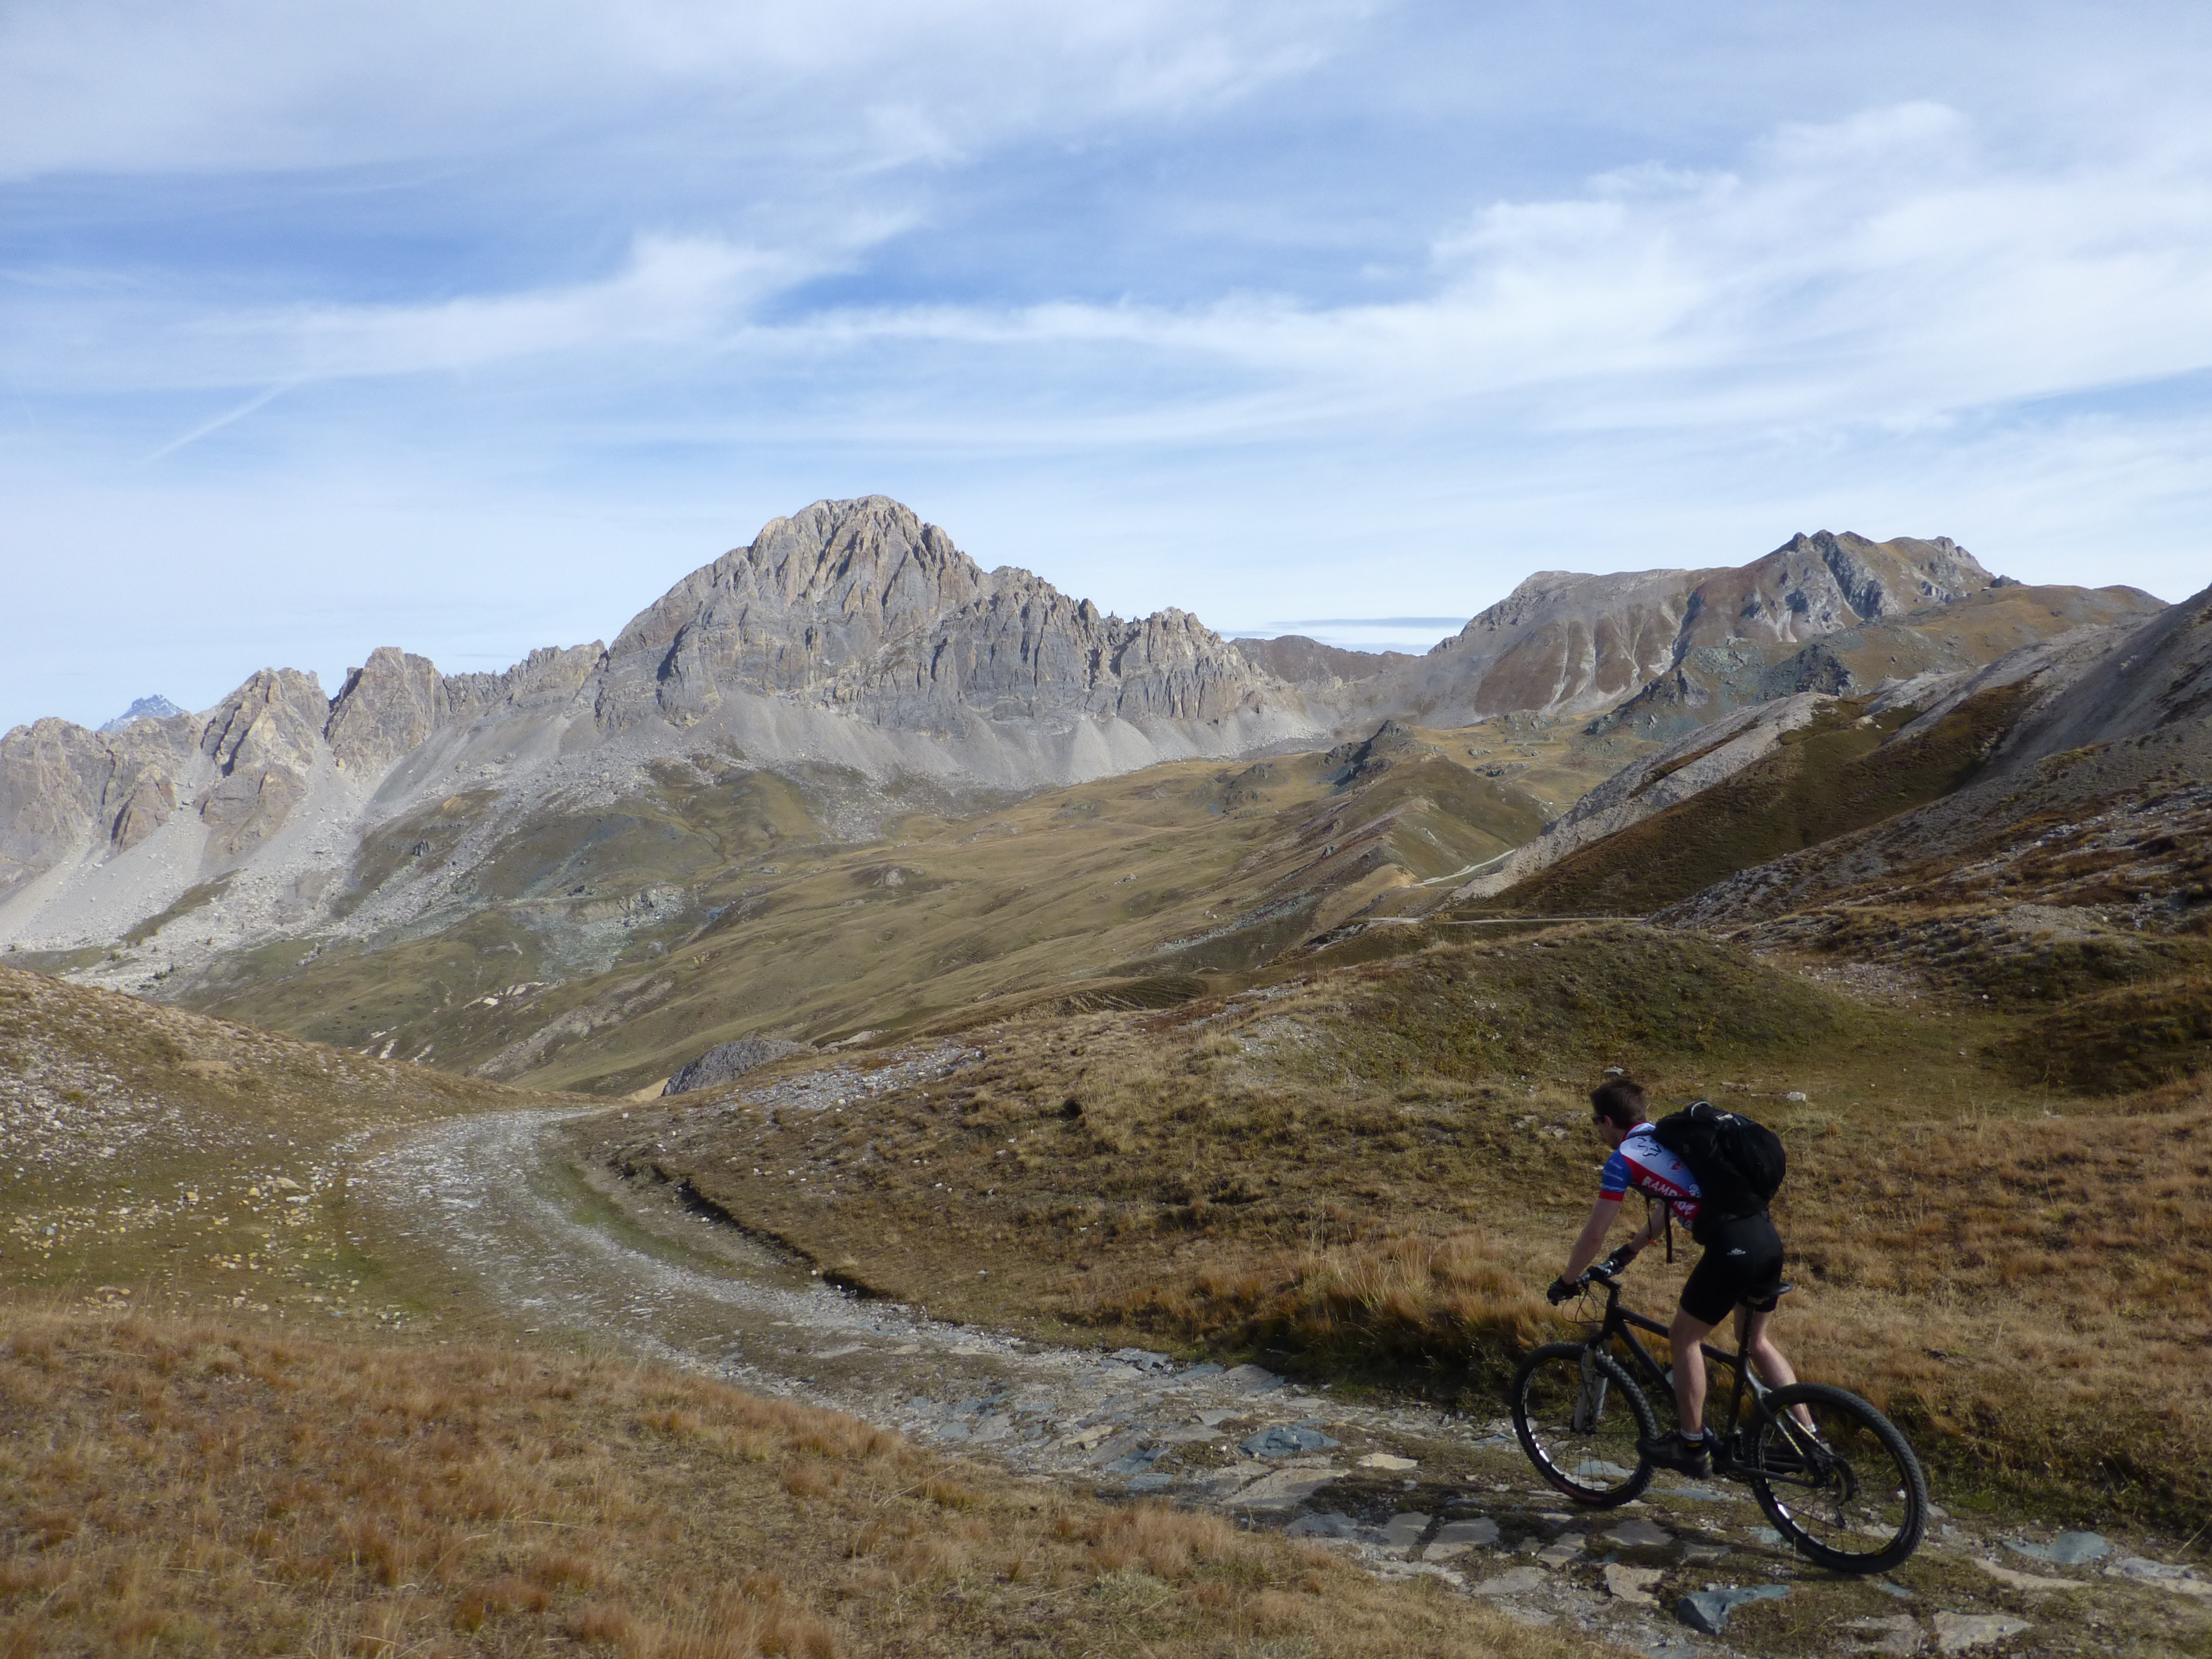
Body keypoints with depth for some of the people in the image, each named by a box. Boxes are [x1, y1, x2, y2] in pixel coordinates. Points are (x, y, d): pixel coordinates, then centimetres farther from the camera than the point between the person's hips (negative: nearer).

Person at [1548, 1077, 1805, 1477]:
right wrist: (1630, 1251, 42)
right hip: (1767, 1235, 8)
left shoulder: (1623, 1159, -1)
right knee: (1755, 1342, 25)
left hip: (1732, 1248, -8)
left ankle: (1693, 1448, 18)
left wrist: (1565, 1283, 16)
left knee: (1684, 1338, 11)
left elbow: (1594, 1235, 2)